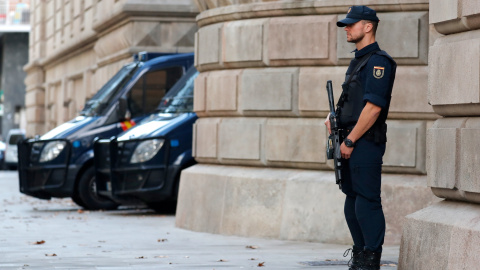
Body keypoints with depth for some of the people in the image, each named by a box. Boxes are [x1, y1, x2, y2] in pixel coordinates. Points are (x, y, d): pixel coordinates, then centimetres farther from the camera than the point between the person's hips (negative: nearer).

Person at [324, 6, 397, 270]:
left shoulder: (377, 61, -12)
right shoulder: (357, 60, 19)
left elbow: (373, 107, -20)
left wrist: (350, 141, -17)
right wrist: (333, 115, 9)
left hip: (365, 143, -10)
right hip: (350, 142, 10)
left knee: (367, 201, -9)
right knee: (353, 201, 13)